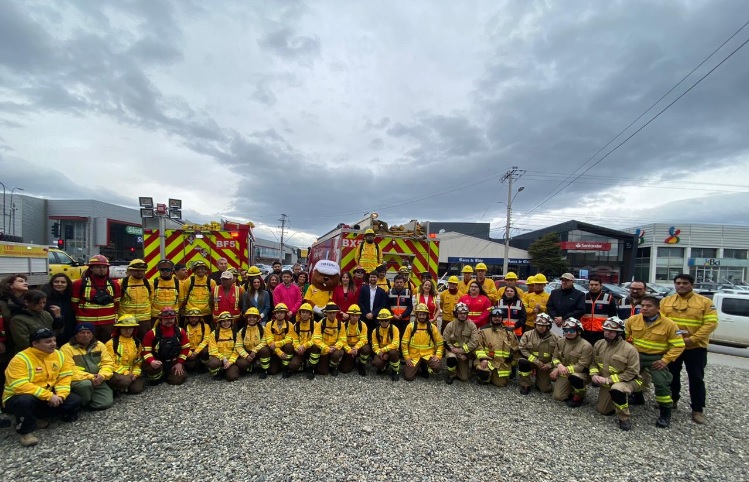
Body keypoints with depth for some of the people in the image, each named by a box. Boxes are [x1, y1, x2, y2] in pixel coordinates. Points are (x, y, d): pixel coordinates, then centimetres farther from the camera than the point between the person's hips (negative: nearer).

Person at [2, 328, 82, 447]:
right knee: (25, 400, -37)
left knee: (74, 400, -12)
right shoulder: (20, 359, -21)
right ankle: (26, 431, -13)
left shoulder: (59, 355, -3)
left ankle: (40, 418, 7)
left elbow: (64, 378, -1)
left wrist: (60, 395, -20)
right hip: (18, 398, -5)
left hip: (48, 398, 5)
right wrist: (49, 396, -32)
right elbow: (20, 386, -29)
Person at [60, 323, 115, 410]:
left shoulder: (99, 345, 6)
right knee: (86, 384, -37)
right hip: (77, 381, -3)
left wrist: (102, 376, -16)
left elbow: (108, 363, 4)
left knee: (106, 403, -14)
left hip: (97, 381, 3)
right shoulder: (67, 348, -8)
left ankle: (91, 396, 16)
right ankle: (81, 403, -7)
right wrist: (90, 377, -23)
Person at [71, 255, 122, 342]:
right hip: (87, 323, -3)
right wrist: (79, 317, 3)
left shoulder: (113, 284, 7)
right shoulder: (80, 284, -3)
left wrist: (115, 317, 10)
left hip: (108, 323, 3)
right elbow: (74, 304, 2)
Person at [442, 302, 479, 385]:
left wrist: (461, 350, -21)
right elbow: (446, 342, -8)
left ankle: (463, 369, 35)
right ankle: (451, 375, -4)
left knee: (464, 378, 0)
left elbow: (474, 342, -15)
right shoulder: (450, 325, -9)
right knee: (451, 358, -36)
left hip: (465, 353, 1)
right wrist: (456, 352, -17)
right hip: (452, 350, -1)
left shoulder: (472, 325, -8)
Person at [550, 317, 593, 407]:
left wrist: (565, 369, -25)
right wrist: (559, 366, -20)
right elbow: (555, 357, 4)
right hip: (564, 373, 5)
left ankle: (579, 396, -7)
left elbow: (581, 366, -21)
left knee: (574, 377, -39)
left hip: (580, 373, -4)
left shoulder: (586, 346, -18)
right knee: (557, 396, -6)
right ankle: (571, 390, 27)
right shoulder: (560, 342, -2)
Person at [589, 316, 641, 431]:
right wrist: (594, 374, -14)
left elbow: (632, 372, -21)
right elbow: (593, 362, 7)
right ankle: (621, 398, 38)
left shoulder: (629, 349, -21)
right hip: (606, 383, 6)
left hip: (626, 381, -6)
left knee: (616, 389, -41)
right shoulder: (599, 344, -4)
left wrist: (609, 379, -24)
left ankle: (624, 418, -16)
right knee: (601, 410, 13)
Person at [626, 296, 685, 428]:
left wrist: (665, 360, -17)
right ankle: (637, 398, 37)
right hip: (637, 355, 4)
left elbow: (678, 345, -11)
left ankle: (665, 414, 9)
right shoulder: (632, 320, -8)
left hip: (657, 358, -3)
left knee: (662, 384, -13)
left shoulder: (669, 324, -15)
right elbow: (623, 336, 5)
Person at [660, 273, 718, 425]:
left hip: (696, 347, -2)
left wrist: (692, 339, -18)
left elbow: (711, 323, -10)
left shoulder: (705, 302, -4)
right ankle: (671, 400, 32)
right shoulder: (665, 301, 3)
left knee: (696, 379, 5)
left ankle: (698, 409, 17)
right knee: (671, 375, 15)